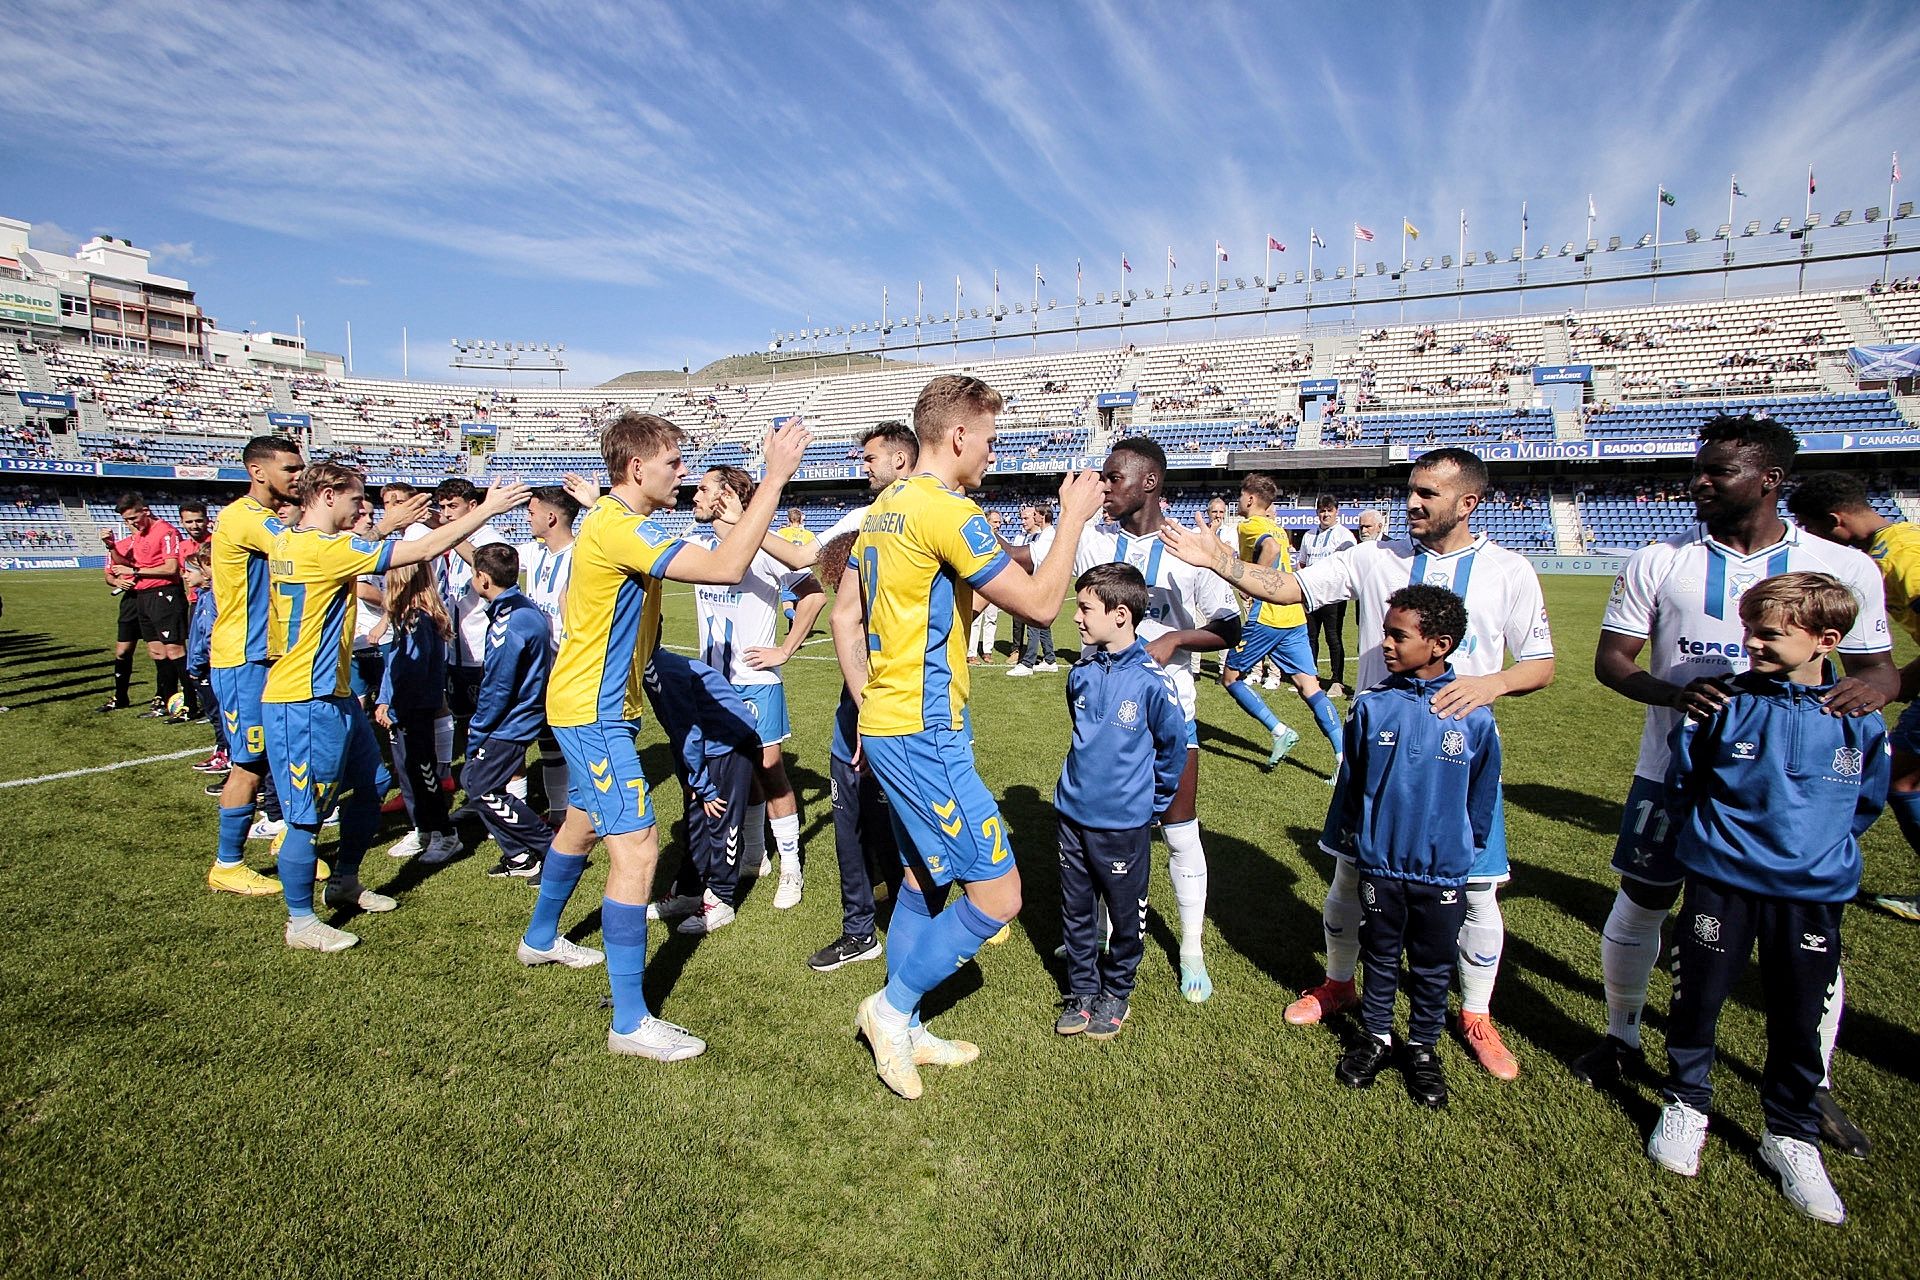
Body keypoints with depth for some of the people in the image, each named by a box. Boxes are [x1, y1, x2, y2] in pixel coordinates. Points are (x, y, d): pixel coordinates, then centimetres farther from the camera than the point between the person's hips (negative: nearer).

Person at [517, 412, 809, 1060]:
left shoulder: (611, 520, 8)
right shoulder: (620, 529, -24)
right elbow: (725, 567, -36)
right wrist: (774, 478, -34)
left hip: (591, 707, 11)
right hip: (595, 713, -11)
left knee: (583, 822, 27)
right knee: (636, 848, -12)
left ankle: (540, 938, 50)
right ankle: (630, 1022, -6)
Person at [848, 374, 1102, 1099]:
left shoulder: (883, 510, 12)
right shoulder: (947, 511, -17)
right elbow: (1039, 604, -17)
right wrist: (1071, 520, -4)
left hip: (886, 723, 10)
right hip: (925, 735, -10)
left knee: (925, 877, 20)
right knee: (997, 894, -2)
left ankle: (901, 1031, 30)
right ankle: (893, 1006, 12)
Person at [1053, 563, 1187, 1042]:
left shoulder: (1151, 680, -17)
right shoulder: (1081, 673, -1)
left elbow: (1173, 746, -5)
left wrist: (1155, 801, 3)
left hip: (1124, 823, -4)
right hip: (1072, 814, 5)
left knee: (1126, 916, 12)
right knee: (1076, 912, 14)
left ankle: (1116, 992, 33)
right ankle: (1082, 990, 32)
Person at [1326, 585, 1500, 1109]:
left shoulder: (1473, 716, -13)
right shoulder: (1372, 706, -10)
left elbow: (1482, 793, 2)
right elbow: (1350, 778, 3)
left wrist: (1469, 846, 10)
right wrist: (1343, 835, 10)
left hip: (1443, 870, -1)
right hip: (1380, 863, 1)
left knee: (1432, 968, 15)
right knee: (1381, 957, 17)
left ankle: (1423, 1048, 35)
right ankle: (1376, 1036, 36)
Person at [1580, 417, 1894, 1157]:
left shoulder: (1843, 568, -2)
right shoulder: (1658, 562, -2)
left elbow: (1876, 664, 6)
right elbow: (1610, 659, -2)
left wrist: (1872, 685, -20)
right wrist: (1672, 692, -22)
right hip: (1676, 770, 1)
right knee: (1639, 907, 10)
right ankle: (1623, 1040, 33)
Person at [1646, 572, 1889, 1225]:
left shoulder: (1861, 720, -3)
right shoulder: (1725, 704, -9)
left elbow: (1866, 802, 13)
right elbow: (1680, 779, 4)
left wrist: (1824, 852, 10)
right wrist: (1704, 839, 6)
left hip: (1813, 895, 1)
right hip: (1721, 884, -1)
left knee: (1799, 1023, 11)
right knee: (1696, 1001, 9)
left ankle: (1791, 1136, 31)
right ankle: (1687, 1105, 31)